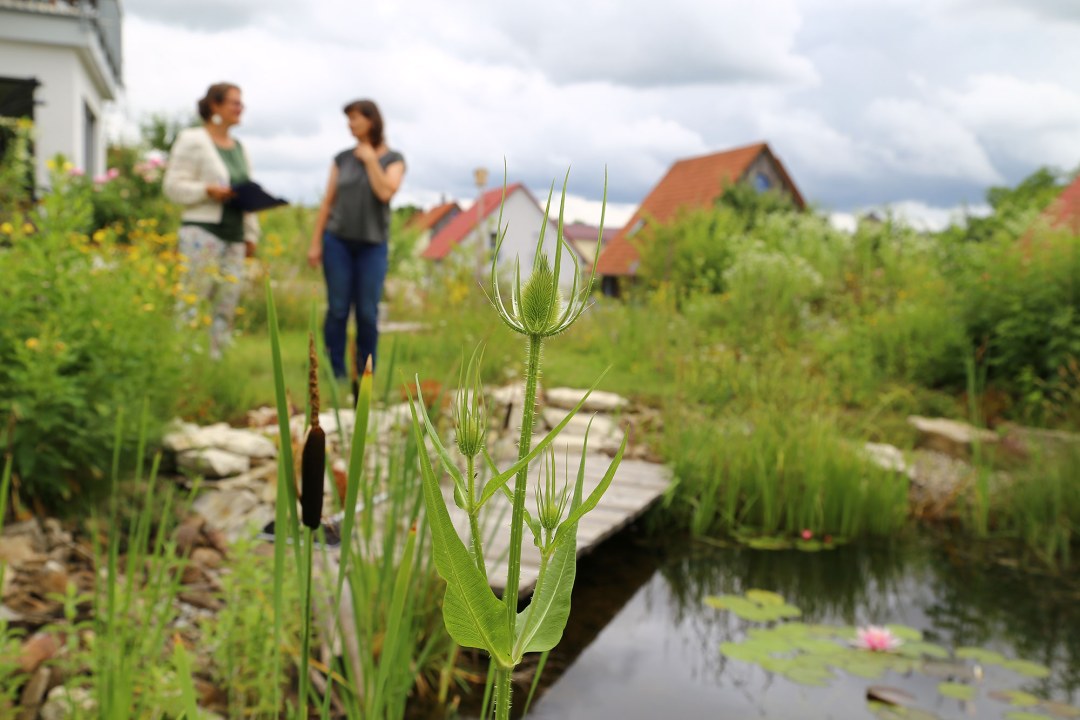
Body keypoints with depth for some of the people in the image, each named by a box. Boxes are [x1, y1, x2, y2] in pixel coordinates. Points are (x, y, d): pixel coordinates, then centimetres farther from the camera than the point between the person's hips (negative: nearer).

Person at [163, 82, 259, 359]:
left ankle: (217, 361, 9)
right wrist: (208, 190, -19)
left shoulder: (239, 148, 20)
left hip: (233, 236, 7)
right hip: (203, 231, -7)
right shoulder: (192, 140, 0)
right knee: (191, 300, -9)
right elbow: (173, 186, -6)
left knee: (227, 304, 4)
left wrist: (251, 234, 17)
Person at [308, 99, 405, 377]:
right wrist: (315, 243, 2)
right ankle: (335, 376, 5)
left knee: (367, 313, -2)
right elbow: (327, 202, 7)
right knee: (337, 309, -1)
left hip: (372, 245, -1)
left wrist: (370, 159, -7)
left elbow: (385, 193, -15)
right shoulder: (342, 159, 7)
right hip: (338, 241, 1)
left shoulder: (394, 159, 2)